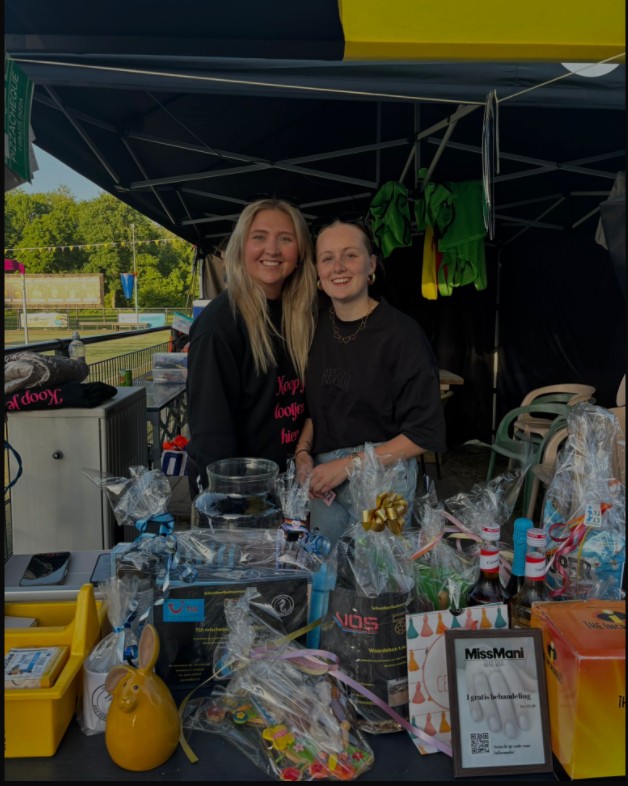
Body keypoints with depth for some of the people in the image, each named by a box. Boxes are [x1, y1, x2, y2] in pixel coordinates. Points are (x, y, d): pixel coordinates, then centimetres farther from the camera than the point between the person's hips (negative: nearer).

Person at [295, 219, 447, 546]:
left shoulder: (401, 333, -14)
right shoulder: (317, 324, 1)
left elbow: (425, 433, -12)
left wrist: (347, 465, -14)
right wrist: (302, 452, -2)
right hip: (323, 478, 5)